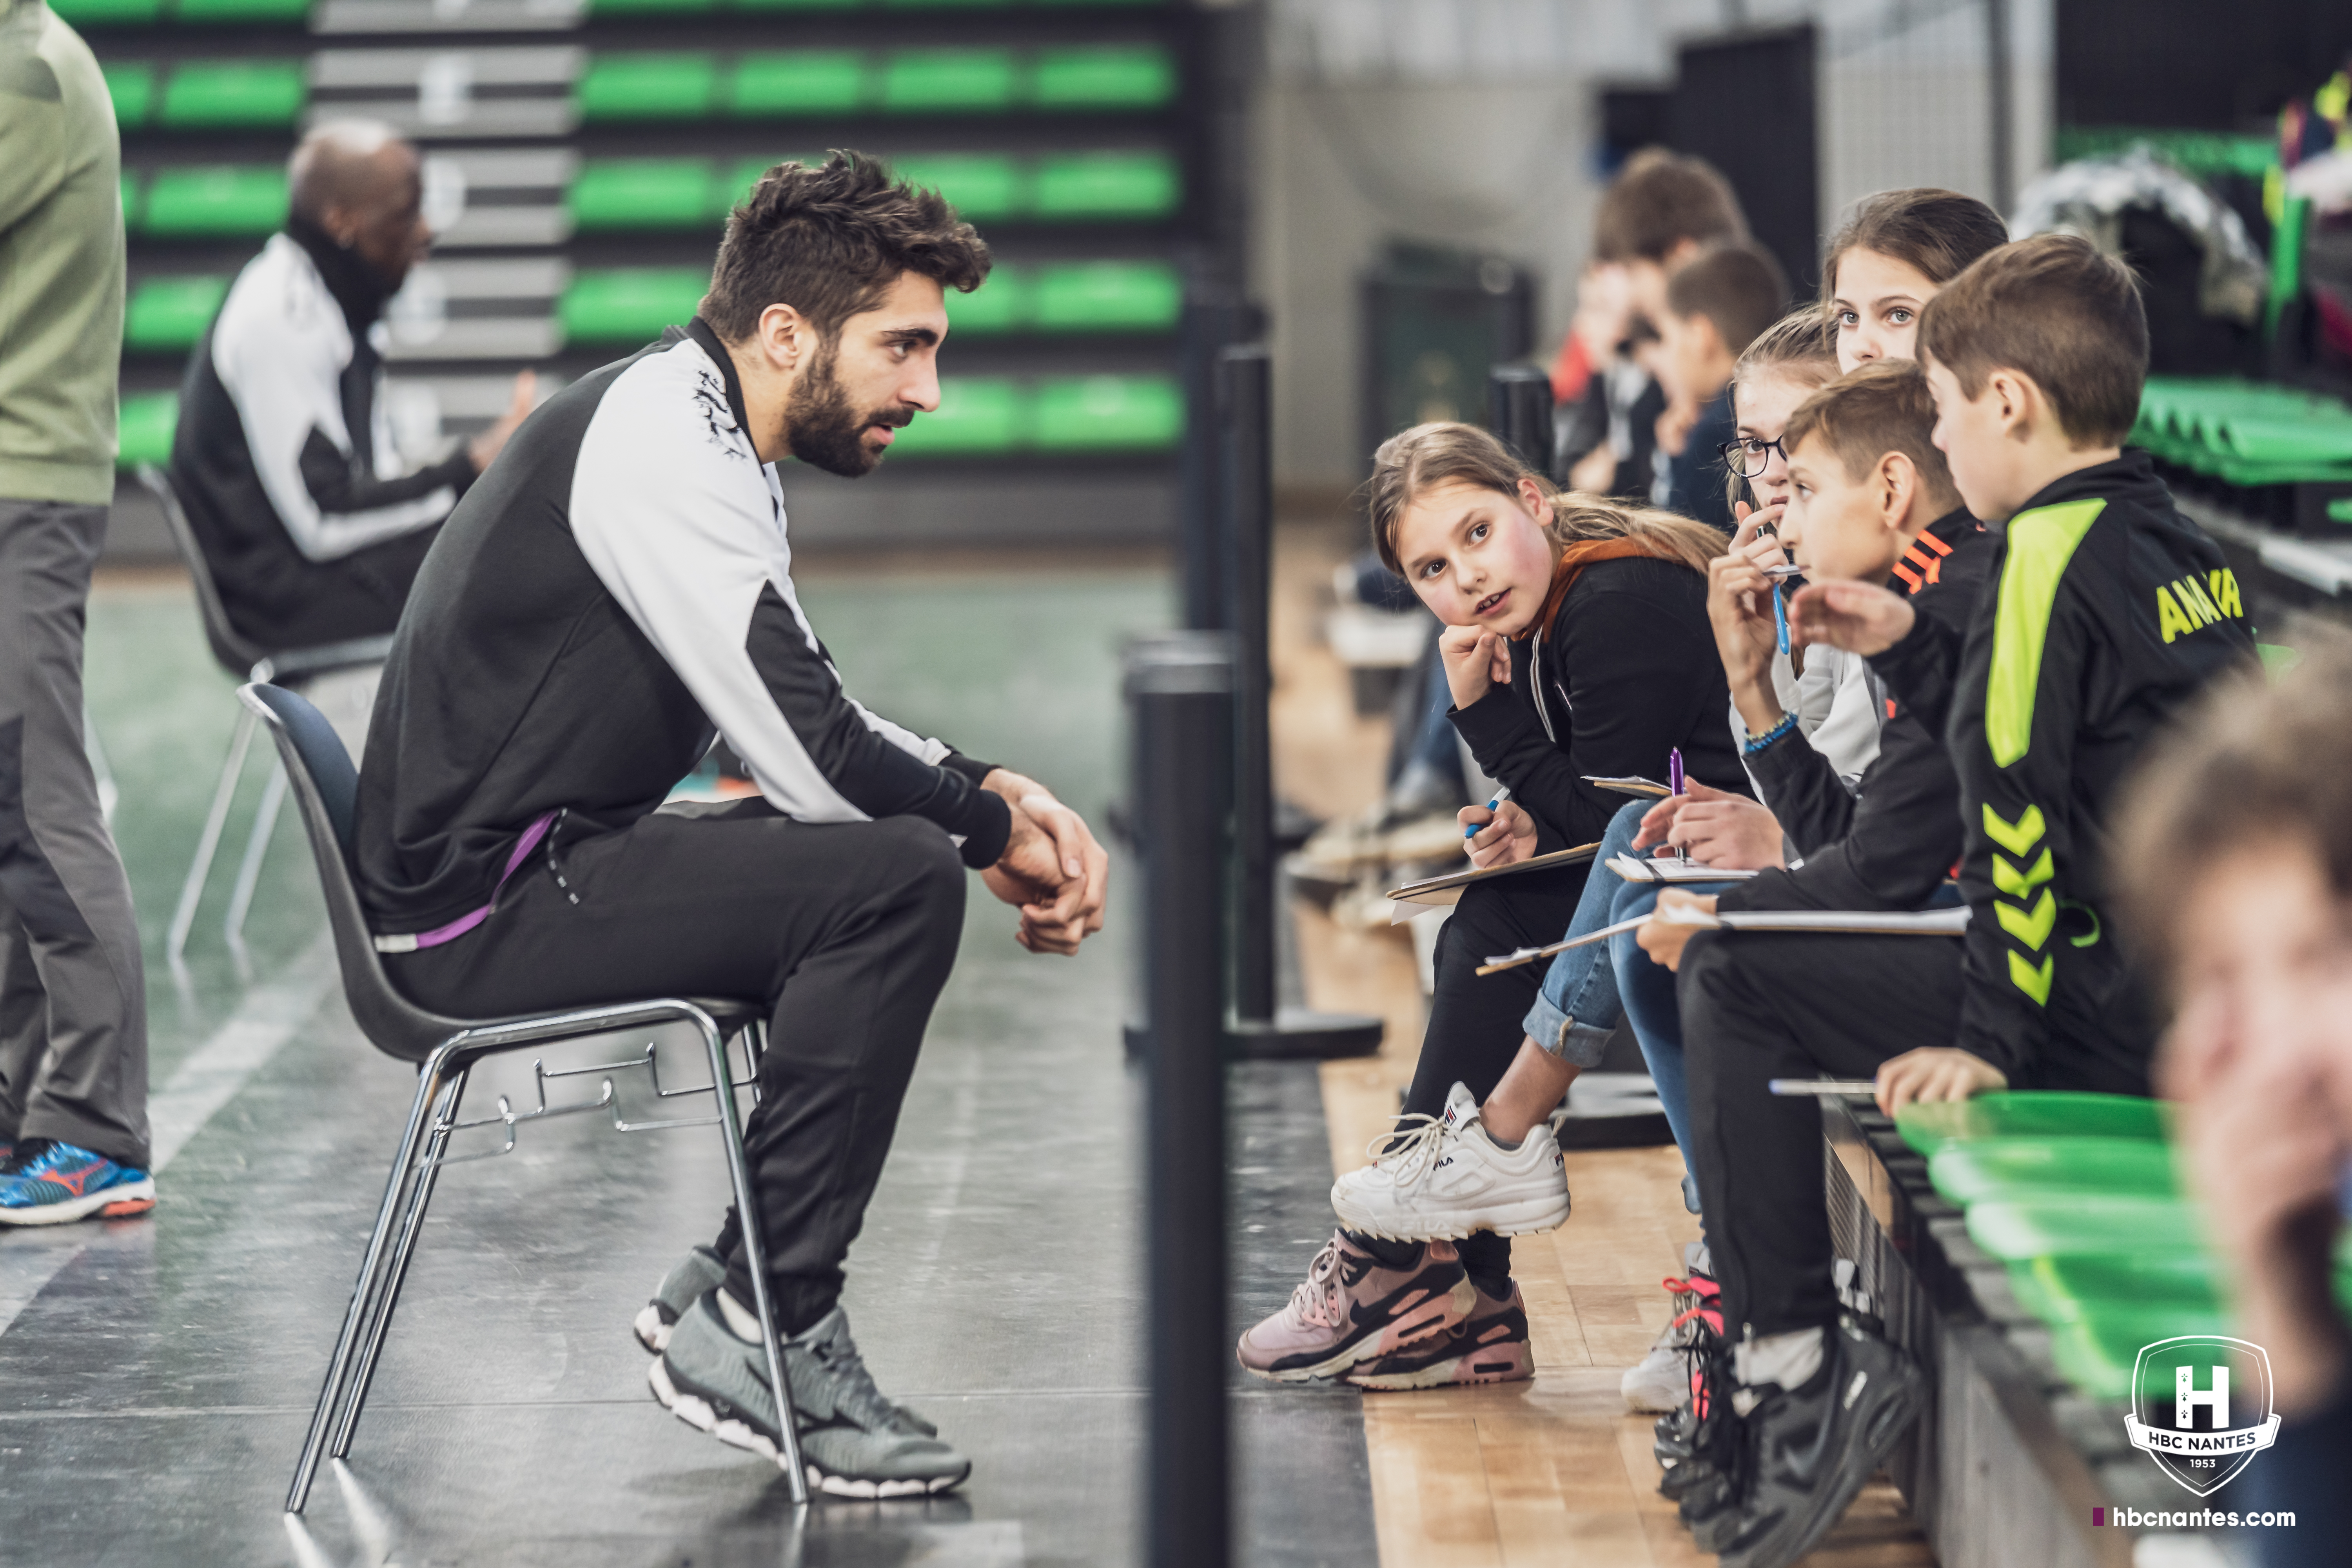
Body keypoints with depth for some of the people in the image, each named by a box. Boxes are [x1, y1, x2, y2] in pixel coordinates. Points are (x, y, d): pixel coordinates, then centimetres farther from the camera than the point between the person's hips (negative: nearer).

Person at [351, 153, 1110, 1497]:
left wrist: (994, 791, 3)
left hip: (543, 860, 11)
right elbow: (812, 754, -22)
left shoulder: (707, 436, 15)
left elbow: (818, 720, 19)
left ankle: (741, 1281, 14)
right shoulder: (660, 442, -18)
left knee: (885, 851, 17)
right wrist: (992, 830, -6)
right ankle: (759, 1332, -14)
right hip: (486, 904, -11)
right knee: (900, 879, -21)